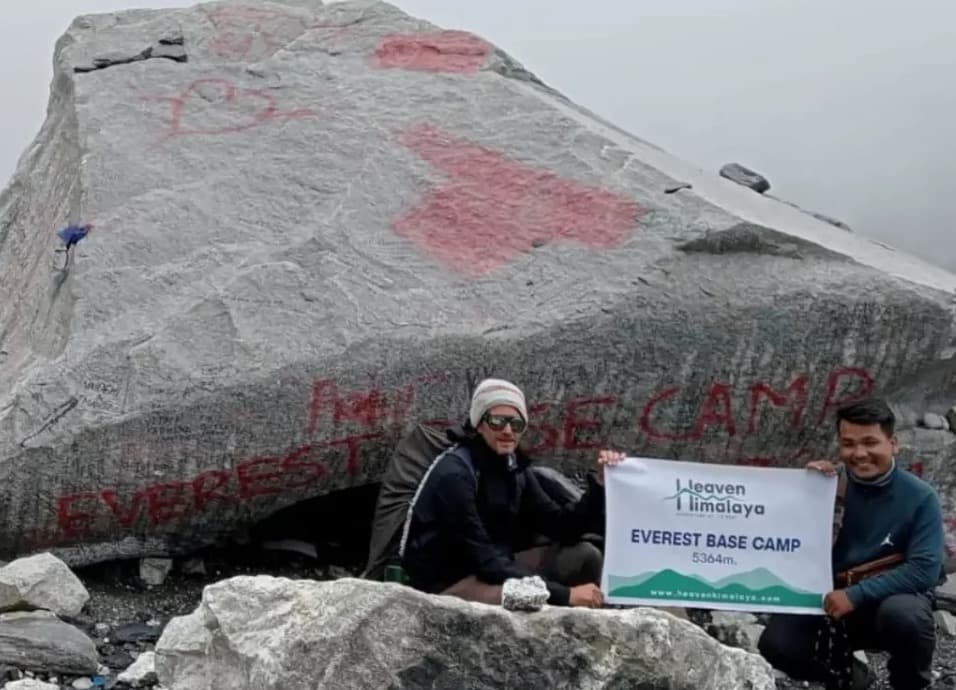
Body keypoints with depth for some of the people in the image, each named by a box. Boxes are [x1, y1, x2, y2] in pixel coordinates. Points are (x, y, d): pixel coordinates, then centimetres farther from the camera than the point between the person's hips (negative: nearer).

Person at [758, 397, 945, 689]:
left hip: (893, 596, -3)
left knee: (903, 614, -37)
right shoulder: (831, 483, -4)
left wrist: (856, 595, -25)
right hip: (832, 600, 3)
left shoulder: (920, 497, -11)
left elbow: (924, 569, -19)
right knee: (776, 644, -18)